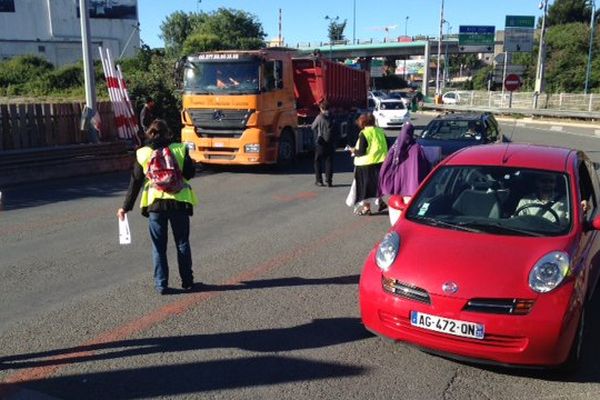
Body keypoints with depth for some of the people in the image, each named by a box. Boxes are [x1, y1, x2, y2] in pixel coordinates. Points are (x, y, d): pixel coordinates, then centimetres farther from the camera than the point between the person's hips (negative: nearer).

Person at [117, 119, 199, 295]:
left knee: (158, 246, 10)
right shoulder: (179, 149, -1)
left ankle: (161, 284, 10)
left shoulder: (142, 154, 3)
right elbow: (190, 172, 1)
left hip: (155, 203, 0)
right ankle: (187, 281, 20)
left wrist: (126, 207, 10)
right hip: (179, 201, 0)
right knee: (182, 243, 13)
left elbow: (135, 183, 4)